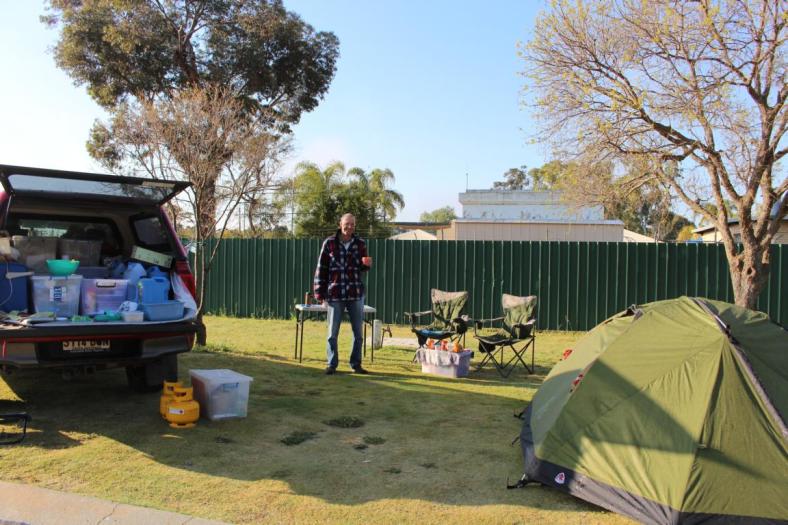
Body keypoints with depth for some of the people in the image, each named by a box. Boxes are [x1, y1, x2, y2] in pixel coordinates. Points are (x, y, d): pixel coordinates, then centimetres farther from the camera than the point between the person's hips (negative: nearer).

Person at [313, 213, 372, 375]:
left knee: (358, 332, 8)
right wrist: (320, 294, -4)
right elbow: (321, 269, -1)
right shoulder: (329, 243, -2)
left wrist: (367, 264, -10)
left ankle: (356, 364, 21)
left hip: (356, 294, 2)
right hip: (334, 295, -2)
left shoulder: (360, 244, 4)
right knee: (332, 332, 5)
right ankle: (332, 364, 18)